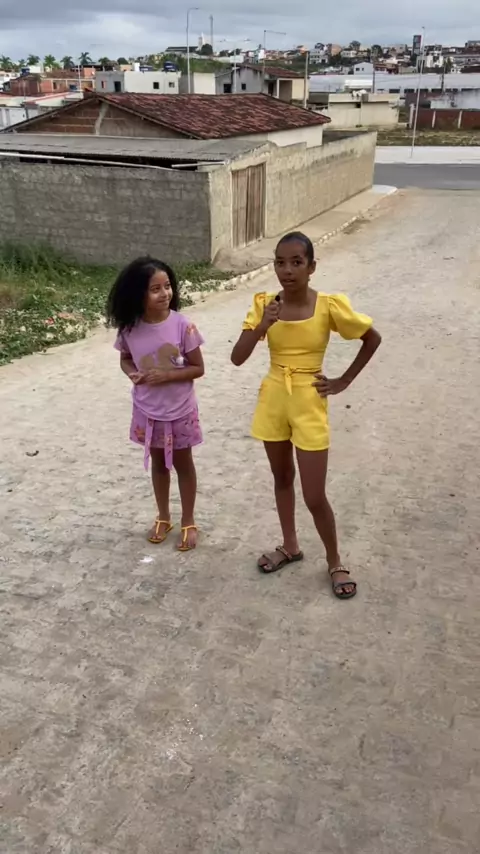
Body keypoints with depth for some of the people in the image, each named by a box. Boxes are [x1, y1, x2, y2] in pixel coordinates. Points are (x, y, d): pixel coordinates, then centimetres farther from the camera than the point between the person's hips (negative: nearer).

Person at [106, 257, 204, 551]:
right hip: (148, 411, 3)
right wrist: (132, 373, -15)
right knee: (158, 463, 20)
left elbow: (198, 368, -12)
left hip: (180, 410, -2)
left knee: (183, 463, 14)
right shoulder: (130, 328, -11)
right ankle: (164, 518, 39)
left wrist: (167, 375, -25)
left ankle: (188, 522, 31)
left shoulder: (183, 326, -19)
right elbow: (125, 359, 7)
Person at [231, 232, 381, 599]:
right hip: (273, 401, 4)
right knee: (282, 478, 20)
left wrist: (344, 381, -3)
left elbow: (373, 338, -1)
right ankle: (290, 546, 41)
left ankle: (335, 561, 24)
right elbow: (237, 358, -10)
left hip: (309, 404, -4)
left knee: (314, 496, 0)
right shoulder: (264, 305, -6)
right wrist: (261, 326, -26)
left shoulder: (328, 306, -14)